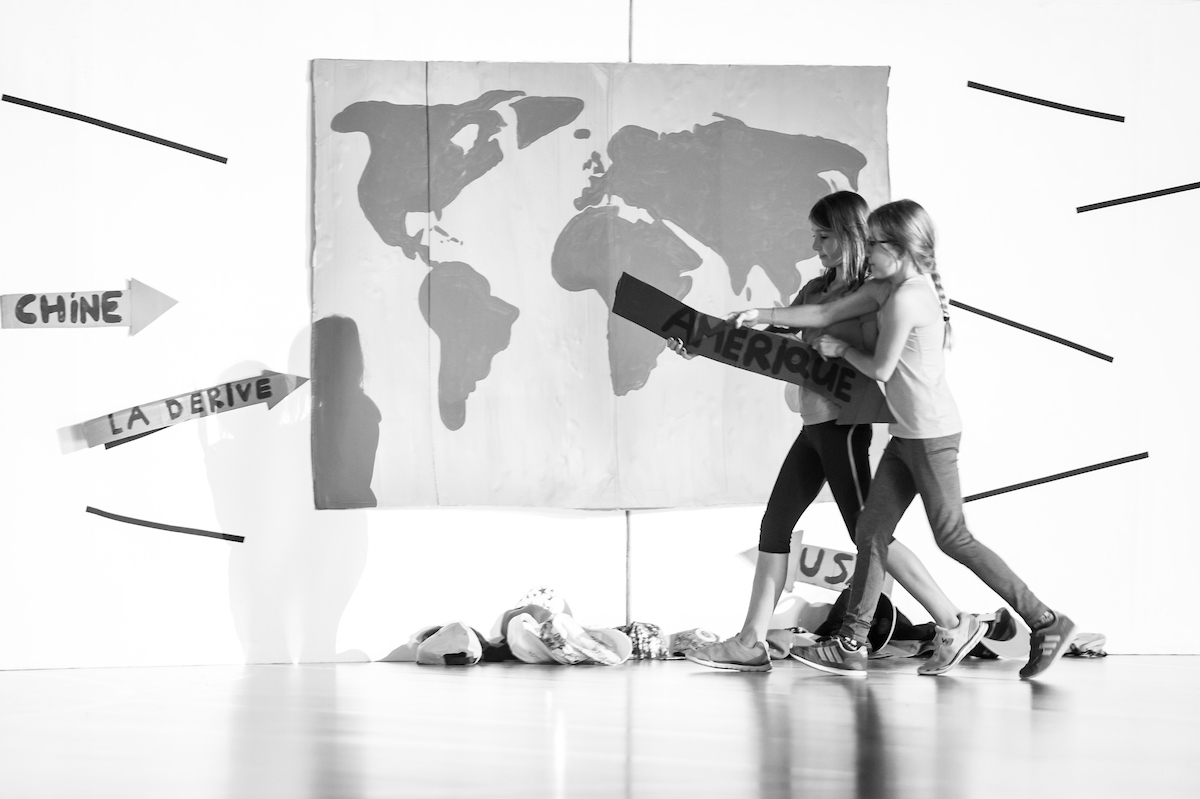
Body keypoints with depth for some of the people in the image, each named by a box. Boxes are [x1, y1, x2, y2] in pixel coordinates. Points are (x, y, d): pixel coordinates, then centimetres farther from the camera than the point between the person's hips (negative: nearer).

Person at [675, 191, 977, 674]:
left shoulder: (873, 291, -10)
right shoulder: (817, 289, 12)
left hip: (842, 422, -8)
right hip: (814, 424, 8)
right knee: (774, 526, 8)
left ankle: (954, 625, 0)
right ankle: (751, 644, 12)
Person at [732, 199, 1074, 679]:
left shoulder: (906, 298, -18)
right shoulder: (889, 288, 11)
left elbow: (880, 369, -12)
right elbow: (826, 314, 15)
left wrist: (842, 349, 5)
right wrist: (762, 315, 13)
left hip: (931, 435, -10)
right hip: (908, 436, 10)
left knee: (953, 539, -5)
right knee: (871, 532, 7)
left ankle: (1046, 624, 2)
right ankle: (851, 645, 11)